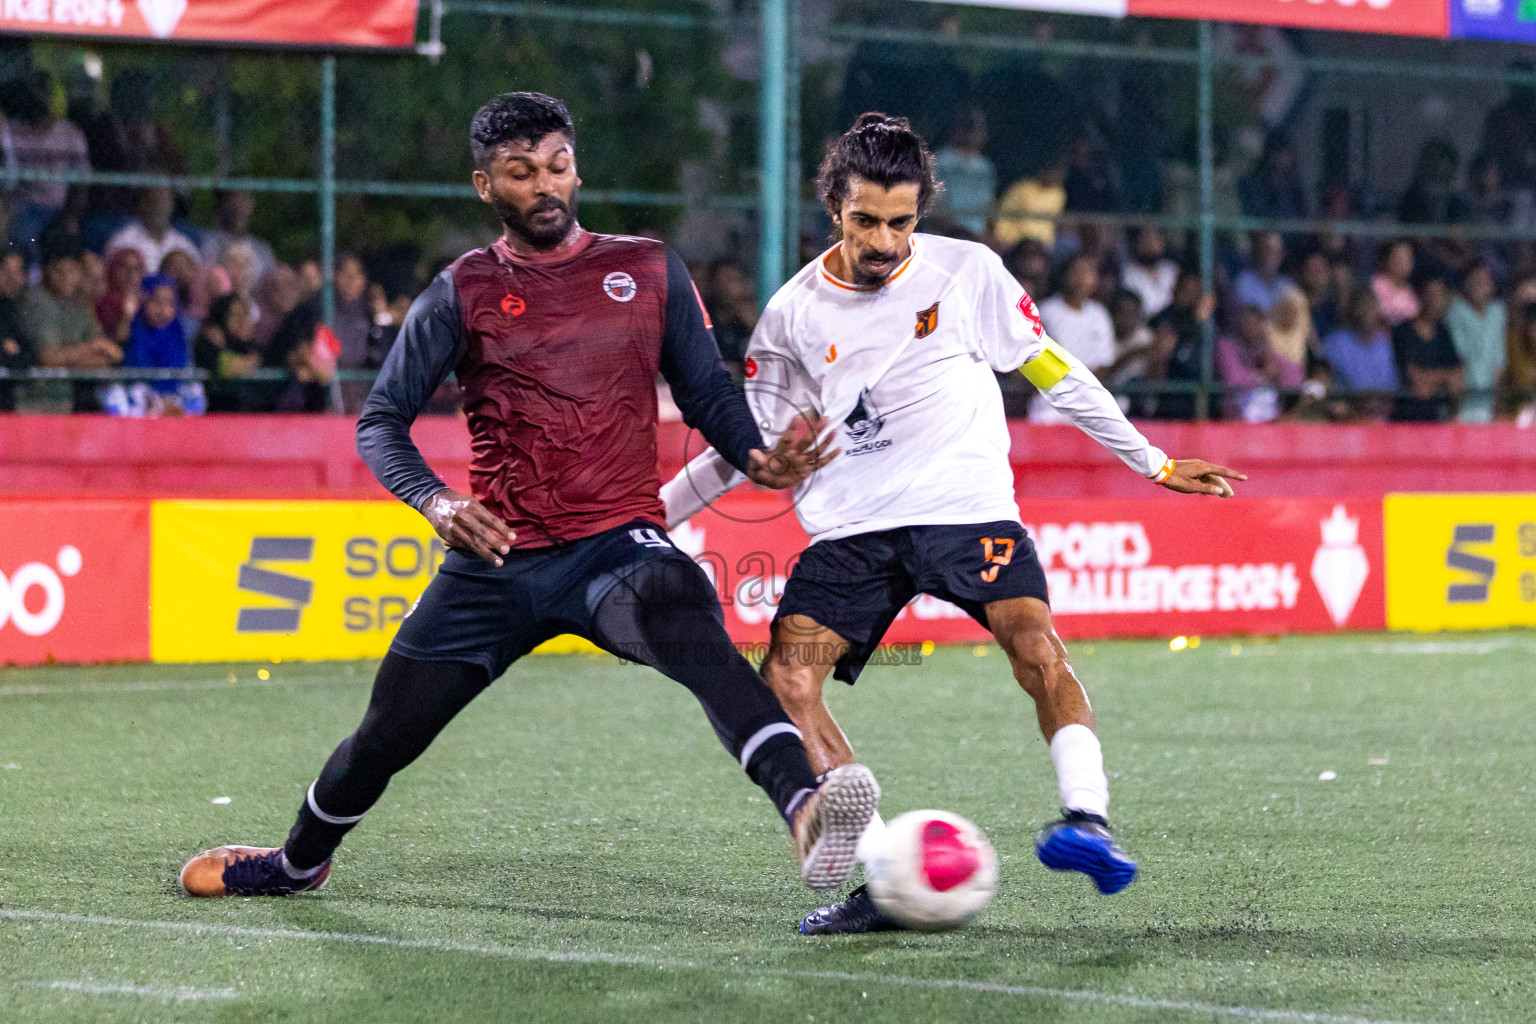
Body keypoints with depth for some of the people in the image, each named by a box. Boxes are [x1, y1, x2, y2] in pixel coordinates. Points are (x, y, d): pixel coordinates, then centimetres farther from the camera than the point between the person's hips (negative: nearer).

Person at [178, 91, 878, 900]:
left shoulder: (650, 271, 10)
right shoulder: (463, 291, 6)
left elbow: (708, 394, 14)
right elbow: (380, 420, 3)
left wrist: (756, 458, -8)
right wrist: (433, 501, -17)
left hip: (619, 543, -1)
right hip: (497, 560, 2)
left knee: (692, 635, -35)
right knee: (386, 733, 7)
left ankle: (804, 810, -56)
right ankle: (299, 862, 39)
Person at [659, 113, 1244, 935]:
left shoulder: (968, 273, 2)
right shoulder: (794, 313, 7)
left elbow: (1052, 373, 11)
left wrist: (1153, 464, 13)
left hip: (966, 505, -2)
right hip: (852, 527, 2)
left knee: (1035, 644, -29)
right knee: (784, 680, -16)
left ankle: (1087, 820, -35)